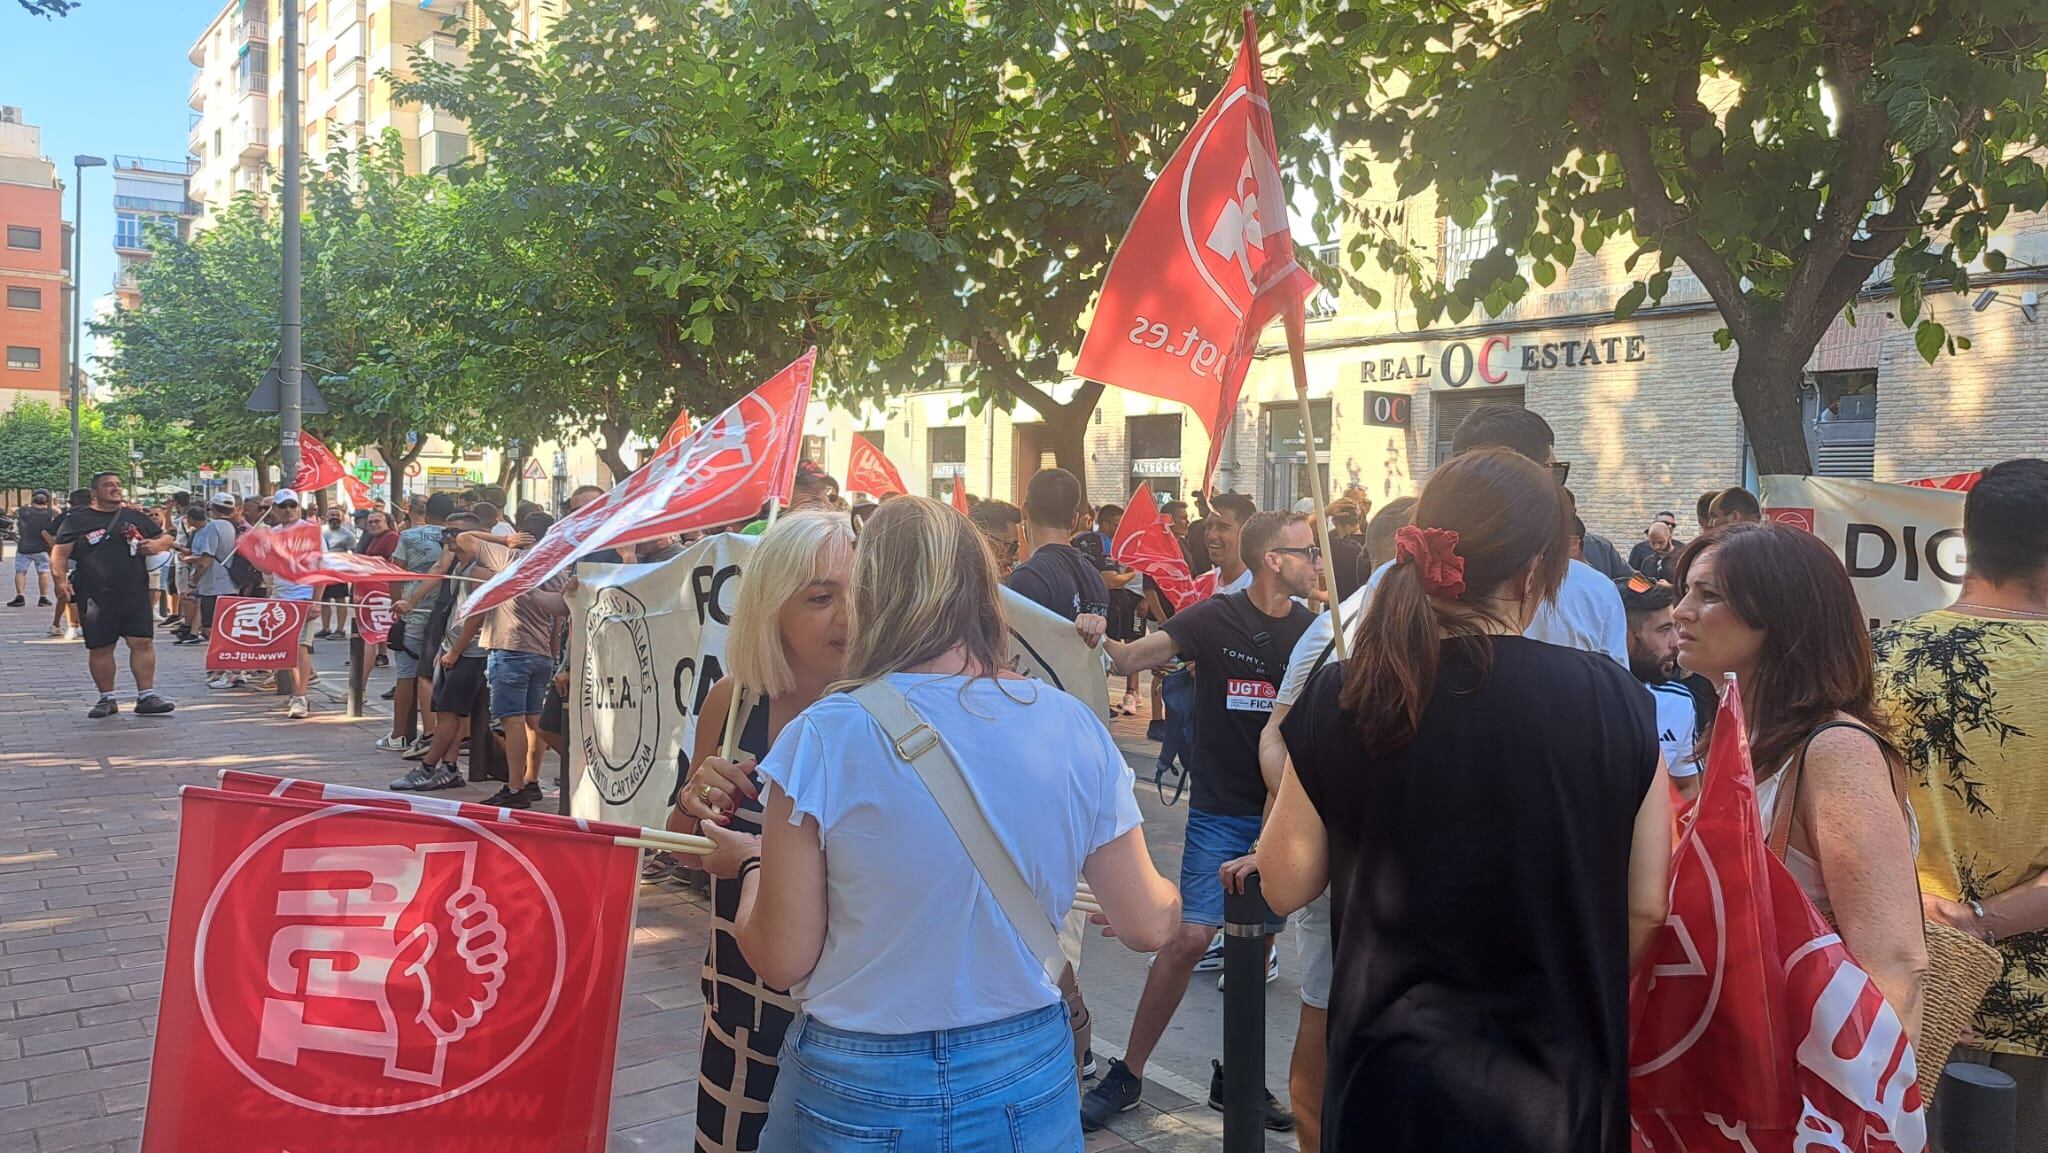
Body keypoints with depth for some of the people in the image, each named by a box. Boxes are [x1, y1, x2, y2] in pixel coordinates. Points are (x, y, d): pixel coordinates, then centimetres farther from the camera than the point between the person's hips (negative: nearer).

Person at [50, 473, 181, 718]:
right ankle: (106, 698, 17)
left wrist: (157, 544, -2)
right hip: (95, 597, -2)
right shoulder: (77, 519, 5)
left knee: (143, 642, -5)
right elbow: (60, 553, 2)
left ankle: (146, 696, 1)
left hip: (135, 594, 2)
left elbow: (167, 538, 21)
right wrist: (61, 580, -13)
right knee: (100, 648, 5)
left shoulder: (136, 517, 13)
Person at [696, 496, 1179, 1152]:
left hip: (858, 1092, -2)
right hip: (1028, 1084, 2)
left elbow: (782, 960, -12)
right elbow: (1149, 925, 0)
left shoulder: (825, 736, -17)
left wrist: (752, 863, 8)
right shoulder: (1076, 729, -8)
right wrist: (1165, 896, 23)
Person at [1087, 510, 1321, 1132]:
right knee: (1189, 938, -9)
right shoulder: (1215, 618, -8)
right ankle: (1128, 1074, 7)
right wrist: (1100, 643, -37)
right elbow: (1133, 657, -16)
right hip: (1221, 808, -4)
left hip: (1284, 808, 4)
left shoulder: (1313, 628, 3)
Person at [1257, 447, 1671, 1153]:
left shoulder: (1343, 698, -11)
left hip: (1392, 1070, 0)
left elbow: (1285, 887, -3)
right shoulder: (1612, 700, -12)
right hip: (1555, 1075, 0)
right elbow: (1646, 906, -5)